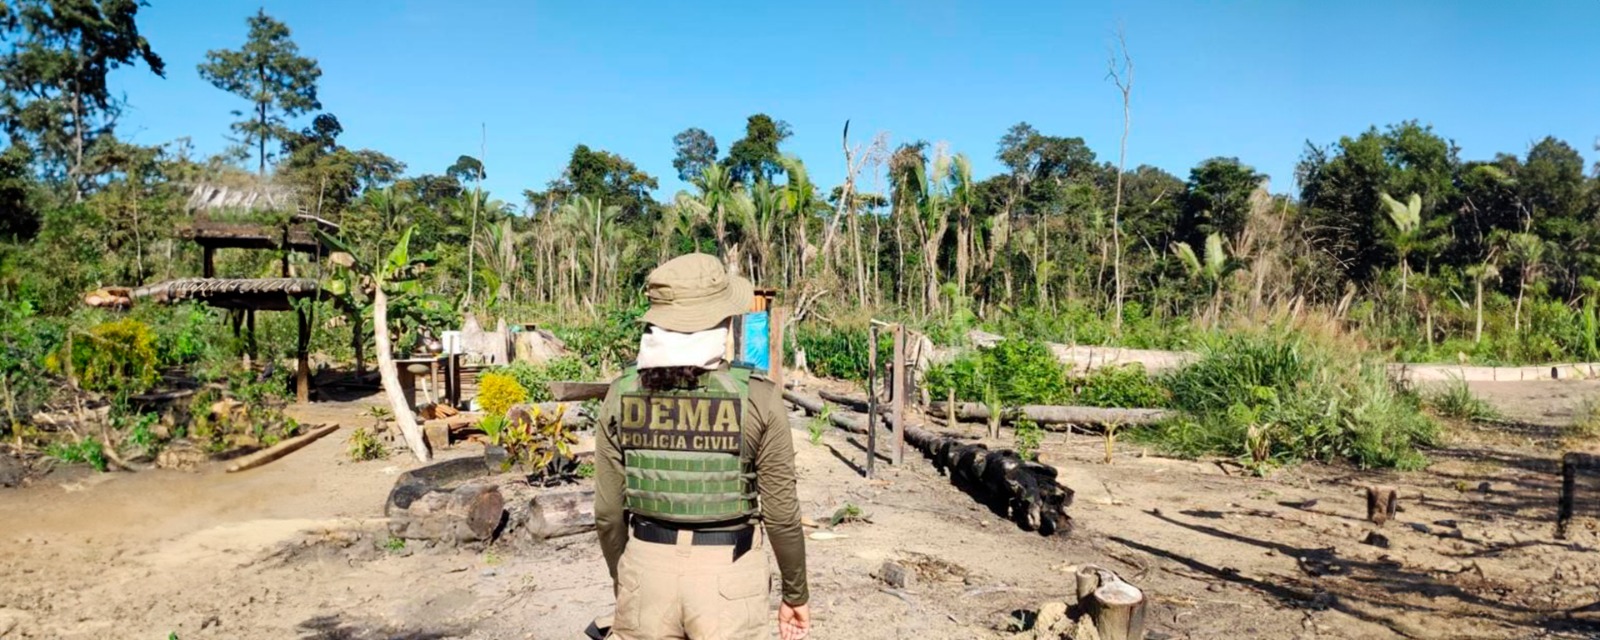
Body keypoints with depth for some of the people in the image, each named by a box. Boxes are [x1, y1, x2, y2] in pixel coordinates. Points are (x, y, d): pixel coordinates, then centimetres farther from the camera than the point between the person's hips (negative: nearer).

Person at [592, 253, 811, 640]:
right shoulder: (757, 397, -13)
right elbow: (781, 512, -8)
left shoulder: (622, 394, -6)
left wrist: (621, 582, 16)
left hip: (647, 569, 2)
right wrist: (796, 594, 6)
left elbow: (609, 510, 0)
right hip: (728, 576, -2)